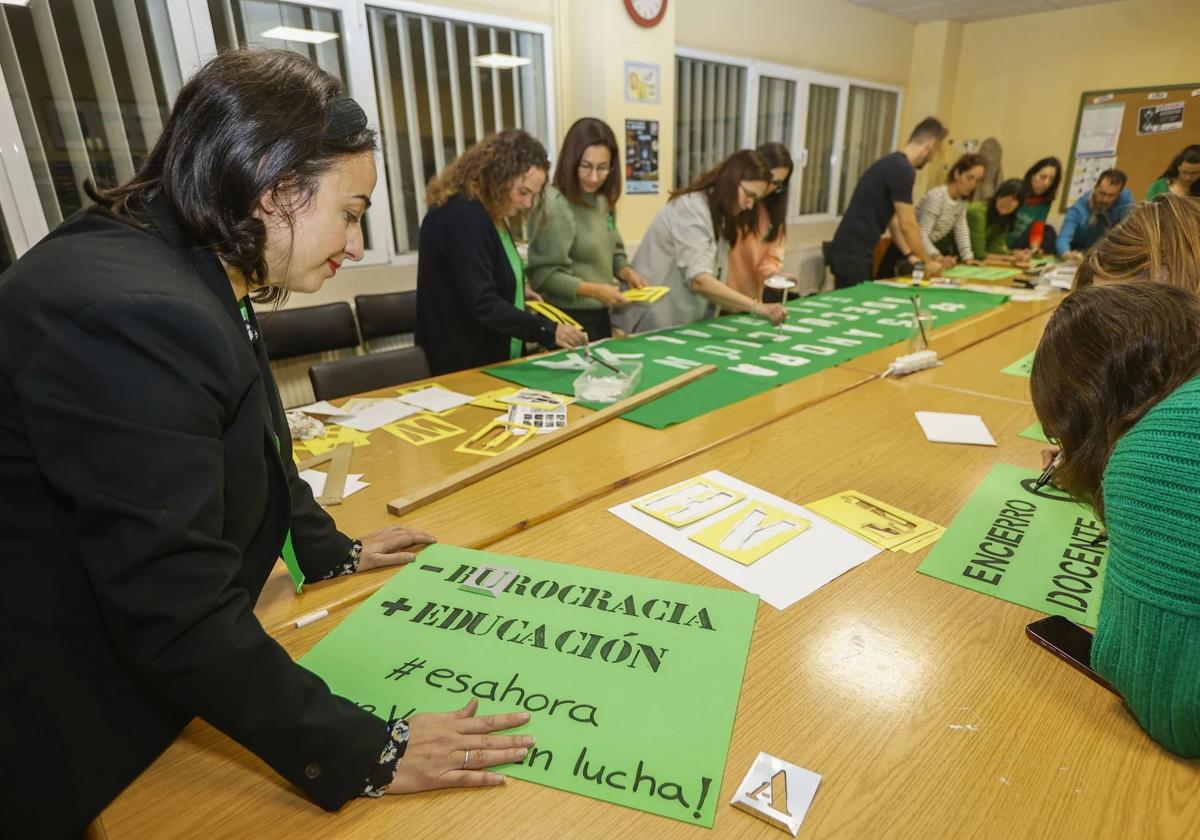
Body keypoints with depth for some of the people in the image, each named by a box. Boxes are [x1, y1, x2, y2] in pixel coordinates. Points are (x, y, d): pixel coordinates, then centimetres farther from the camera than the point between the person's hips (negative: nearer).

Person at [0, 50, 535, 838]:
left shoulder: (189, 275, 1)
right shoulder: (129, 309, -31)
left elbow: (242, 455, 14)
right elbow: (179, 608, -32)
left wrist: (329, 548, 18)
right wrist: (365, 753, -26)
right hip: (72, 718, -9)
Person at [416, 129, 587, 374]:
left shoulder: (485, 213, 10)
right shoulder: (463, 216, -21)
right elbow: (483, 304, -28)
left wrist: (517, 295, 15)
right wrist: (549, 331, -31)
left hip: (490, 359, 10)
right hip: (465, 366, -10)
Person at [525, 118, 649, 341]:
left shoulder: (603, 200, 6)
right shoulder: (554, 205, -18)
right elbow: (543, 274, -20)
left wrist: (627, 272, -4)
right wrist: (595, 290, -25)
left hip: (601, 315, 8)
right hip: (569, 318, -8)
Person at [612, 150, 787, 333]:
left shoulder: (717, 215, 15)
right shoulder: (691, 207, -15)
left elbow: (711, 280, 6)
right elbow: (698, 280, -26)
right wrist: (757, 307, -29)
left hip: (682, 323, 9)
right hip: (655, 324, -9)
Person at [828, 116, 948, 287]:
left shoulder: (893, 164, 18)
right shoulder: (902, 169, -13)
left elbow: (892, 218, 23)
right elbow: (908, 226, -11)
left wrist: (908, 255, 21)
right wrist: (928, 261, 1)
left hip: (852, 250, 10)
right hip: (852, 253, -10)